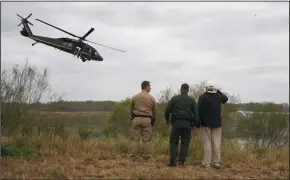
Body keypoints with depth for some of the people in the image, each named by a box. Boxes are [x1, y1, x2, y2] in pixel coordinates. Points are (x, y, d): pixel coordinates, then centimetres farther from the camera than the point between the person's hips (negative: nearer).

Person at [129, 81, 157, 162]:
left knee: (135, 139, 3)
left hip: (136, 119, 1)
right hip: (147, 119, -1)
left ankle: (133, 157, 1)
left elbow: (131, 110, 11)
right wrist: (153, 121, 20)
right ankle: (146, 157, 5)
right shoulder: (151, 98, 2)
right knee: (147, 140, 4)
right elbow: (154, 111, 8)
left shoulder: (134, 97, 6)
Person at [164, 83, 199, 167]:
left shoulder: (174, 98, 5)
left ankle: (173, 161, -1)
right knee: (185, 143, 6)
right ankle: (181, 161, 2)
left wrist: (167, 119, 20)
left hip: (176, 123, 0)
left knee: (173, 142, 6)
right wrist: (195, 123, 9)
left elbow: (167, 111, 5)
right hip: (187, 123, 1)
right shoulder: (191, 100, 6)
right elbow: (196, 113, 2)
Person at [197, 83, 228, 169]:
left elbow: (199, 110, -8)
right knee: (216, 143, 5)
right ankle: (217, 162, 6)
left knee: (207, 143, 0)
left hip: (206, 123, -2)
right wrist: (217, 91, 18)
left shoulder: (202, 97, -5)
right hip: (217, 123, 2)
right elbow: (225, 98, 27)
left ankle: (207, 163, 0)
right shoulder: (218, 96, 4)